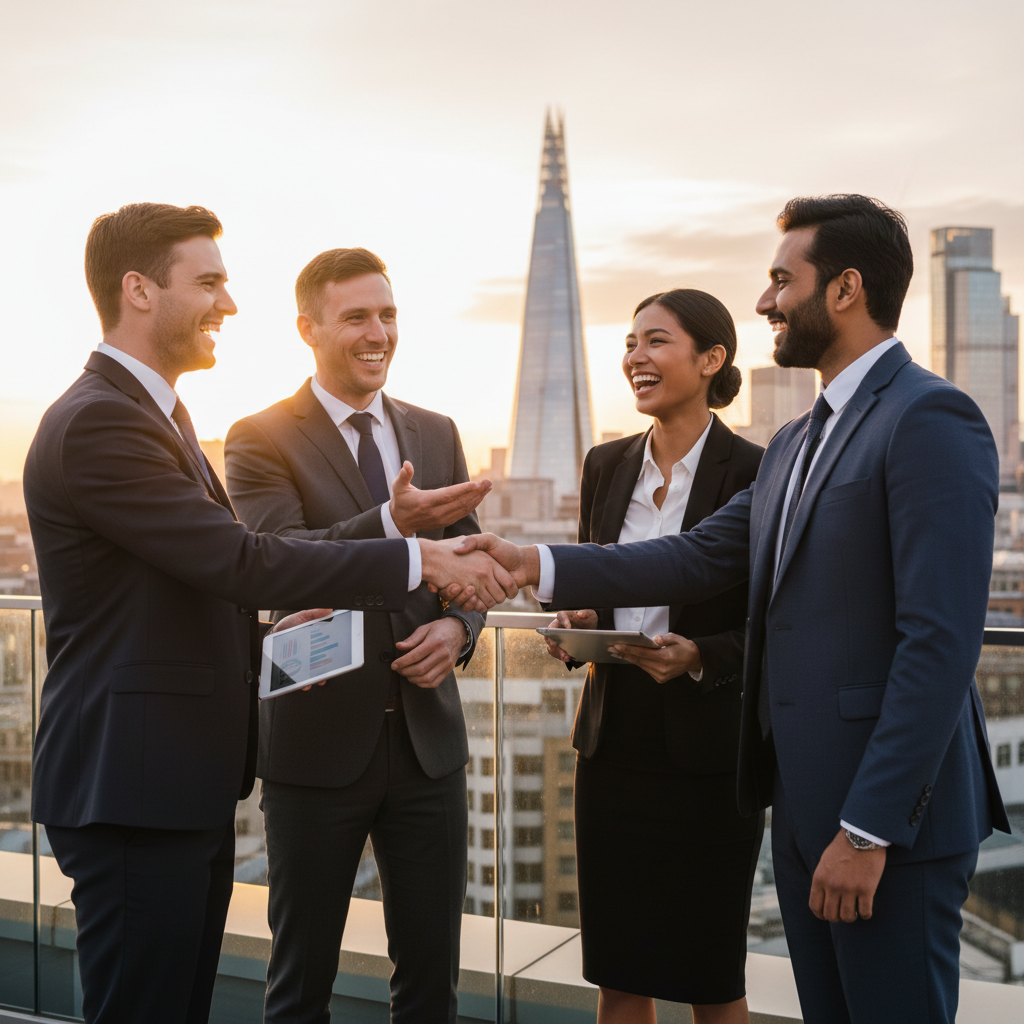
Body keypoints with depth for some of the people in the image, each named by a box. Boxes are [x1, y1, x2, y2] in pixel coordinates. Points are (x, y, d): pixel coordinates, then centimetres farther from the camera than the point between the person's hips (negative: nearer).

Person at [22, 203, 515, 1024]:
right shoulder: (96, 421, -17)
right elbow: (237, 558, -24)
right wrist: (413, 558, -22)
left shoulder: (154, 413, 16)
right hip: (133, 784, -10)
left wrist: (263, 635, 5)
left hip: (189, 779, 10)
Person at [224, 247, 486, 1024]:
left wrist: (458, 626, -10)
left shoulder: (437, 433, 10)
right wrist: (391, 524, -36)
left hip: (429, 734, 4)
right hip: (319, 740, -4)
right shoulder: (262, 438, -6)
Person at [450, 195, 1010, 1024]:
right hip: (804, 801, 9)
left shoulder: (931, 419, -15)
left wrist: (869, 828, -21)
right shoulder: (796, 443, 15)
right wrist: (540, 566, 1)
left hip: (889, 815, -8)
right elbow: (704, 555, 9)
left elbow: (941, 641, -21)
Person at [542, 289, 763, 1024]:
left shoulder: (754, 474, -9)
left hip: (708, 756, -4)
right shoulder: (607, 465, 7)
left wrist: (701, 658, -22)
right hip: (614, 743, 5)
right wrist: (575, 622, -5)